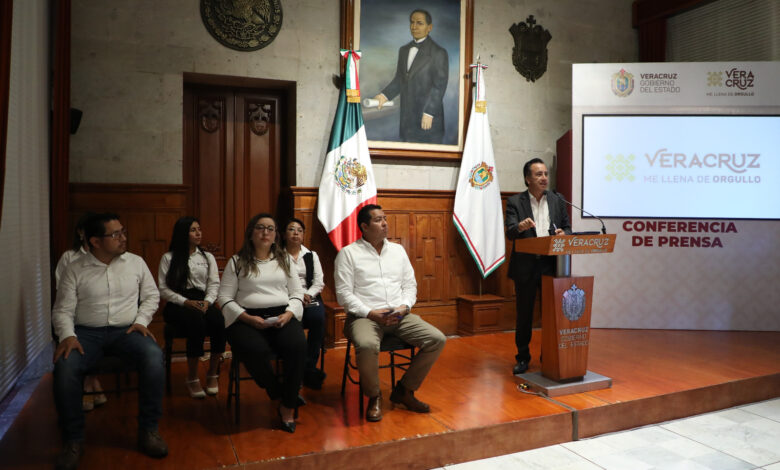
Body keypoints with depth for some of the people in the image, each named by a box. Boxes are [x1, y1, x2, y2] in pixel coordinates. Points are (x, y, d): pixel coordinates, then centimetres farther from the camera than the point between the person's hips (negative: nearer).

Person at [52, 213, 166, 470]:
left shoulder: (136, 262, 7)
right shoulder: (74, 270, 3)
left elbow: (151, 296, 12)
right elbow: (62, 310, 2)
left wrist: (141, 321, -4)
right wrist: (68, 336, -17)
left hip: (126, 330, 1)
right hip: (86, 332, 0)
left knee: (154, 357, -31)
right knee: (65, 366, -32)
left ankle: (148, 430, -16)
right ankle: (73, 440, -12)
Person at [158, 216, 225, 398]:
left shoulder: (208, 257, 20)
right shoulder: (169, 258, 10)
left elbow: (214, 284, 11)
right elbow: (163, 289, 2)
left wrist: (207, 302, -10)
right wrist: (186, 302, -14)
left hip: (202, 300, 3)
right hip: (178, 304, -3)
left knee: (220, 321, -32)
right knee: (197, 322, -37)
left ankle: (213, 373, -14)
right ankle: (192, 378, -22)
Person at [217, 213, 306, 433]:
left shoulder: (285, 260, 18)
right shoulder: (237, 262, 10)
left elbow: (297, 293, 15)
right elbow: (224, 297, 4)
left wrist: (288, 314, -6)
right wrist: (248, 318, -11)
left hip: (282, 316, 2)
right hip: (247, 319, -2)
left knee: (298, 346, -31)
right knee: (256, 350, -36)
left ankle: (288, 407, -14)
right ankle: (277, 394, -7)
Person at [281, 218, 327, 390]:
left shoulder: (312, 255, 21)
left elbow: (319, 282, 12)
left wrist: (308, 295, -8)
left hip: (309, 297, 3)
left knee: (318, 318, -32)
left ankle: (309, 367, -21)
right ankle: (310, 370, -24)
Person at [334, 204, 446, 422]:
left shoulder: (398, 250, 17)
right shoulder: (348, 253, 2)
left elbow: (410, 284, 16)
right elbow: (344, 293, -5)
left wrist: (404, 307, -5)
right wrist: (371, 313, -15)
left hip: (400, 315, 5)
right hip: (365, 316, -5)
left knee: (437, 339, -14)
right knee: (367, 346, -37)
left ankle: (404, 390, 3)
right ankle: (374, 396, -8)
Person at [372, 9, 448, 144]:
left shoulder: (438, 52, -5)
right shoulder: (404, 50, 16)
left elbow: (439, 86, -10)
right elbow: (399, 79, 17)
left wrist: (429, 113, -16)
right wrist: (384, 95, 0)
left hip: (428, 119, -6)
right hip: (407, 117, 6)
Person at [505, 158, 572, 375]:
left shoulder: (557, 201, 9)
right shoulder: (515, 202, -1)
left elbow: (567, 228, 12)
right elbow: (509, 232, -12)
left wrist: (563, 233, -11)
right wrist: (520, 227, -34)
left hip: (551, 264, 2)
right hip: (526, 266, -2)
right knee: (524, 313, 8)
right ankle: (523, 357, 22)